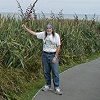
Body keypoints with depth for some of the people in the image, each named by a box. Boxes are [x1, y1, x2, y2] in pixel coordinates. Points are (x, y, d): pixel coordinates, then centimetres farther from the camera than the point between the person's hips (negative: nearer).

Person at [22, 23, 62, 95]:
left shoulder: (56, 35, -9)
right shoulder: (43, 34, 0)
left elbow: (58, 47, -8)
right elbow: (34, 33, 9)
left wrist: (55, 57, -12)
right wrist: (26, 28, 6)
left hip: (53, 55, -3)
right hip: (45, 55, 4)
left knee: (55, 72, -3)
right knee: (46, 72, 11)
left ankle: (57, 88, 5)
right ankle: (48, 86, 25)